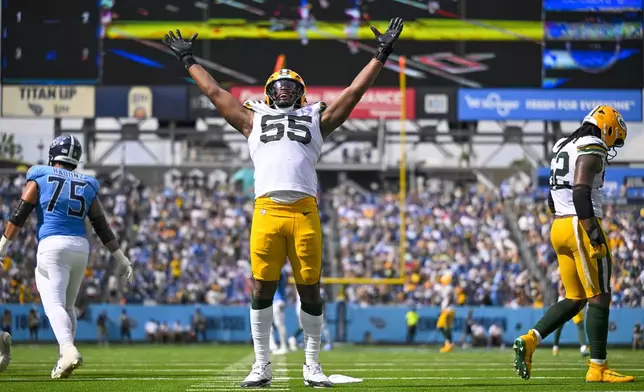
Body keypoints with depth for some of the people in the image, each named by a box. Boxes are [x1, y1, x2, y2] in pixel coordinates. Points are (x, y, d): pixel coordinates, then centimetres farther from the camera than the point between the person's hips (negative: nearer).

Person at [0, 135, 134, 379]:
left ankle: (68, 350, -36)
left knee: (54, 304, -13)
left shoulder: (39, 178, 5)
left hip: (52, 246, -4)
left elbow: (20, 214, -2)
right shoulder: (87, 186, 16)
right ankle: (63, 362, 12)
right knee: (68, 306, 16)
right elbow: (102, 227, 14)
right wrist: (120, 258, 18)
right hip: (80, 247, 4)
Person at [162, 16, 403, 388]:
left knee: (310, 289, 2)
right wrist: (188, 61, 36)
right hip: (267, 209, 0)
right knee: (263, 288, 0)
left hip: (305, 212, 0)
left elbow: (354, 92, 23)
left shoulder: (316, 119, 22)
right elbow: (215, 92, 30)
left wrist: (381, 56, 23)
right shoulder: (254, 119, 23)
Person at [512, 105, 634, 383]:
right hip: (582, 226, -9)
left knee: (574, 299, 13)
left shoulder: (564, 147, 19)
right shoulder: (591, 148, -9)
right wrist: (594, 234, -23)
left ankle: (529, 341, -1)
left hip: (559, 226, 9)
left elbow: (553, 199, 22)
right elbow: (581, 191, -21)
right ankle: (598, 368, -2)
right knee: (599, 298, -3)